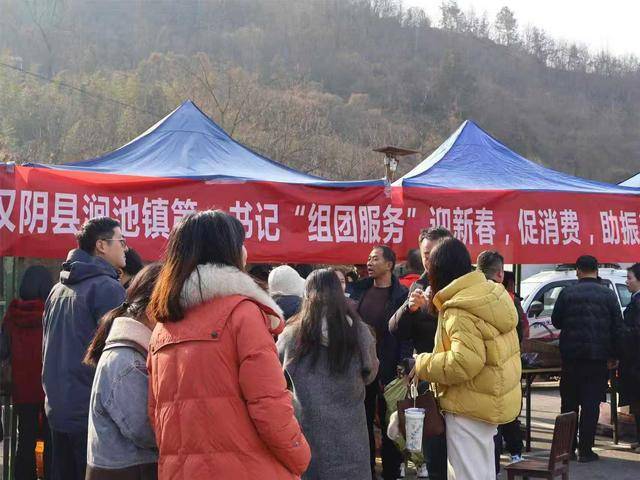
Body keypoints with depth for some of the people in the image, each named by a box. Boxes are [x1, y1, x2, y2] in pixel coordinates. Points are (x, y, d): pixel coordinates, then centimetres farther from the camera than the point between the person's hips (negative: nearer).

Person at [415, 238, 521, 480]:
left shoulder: (460, 310, -22)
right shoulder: (490, 292, 7)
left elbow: (464, 362, -31)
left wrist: (423, 364, -17)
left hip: (471, 406, -10)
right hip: (492, 399, 10)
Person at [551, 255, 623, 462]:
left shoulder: (567, 293, -2)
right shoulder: (608, 294, -3)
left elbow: (556, 321, 5)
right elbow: (617, 327, -2)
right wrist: (612, 354, 6)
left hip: (571, 355, 1)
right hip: (598, 357, -1)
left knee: (569, 403, 12)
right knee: (591, 404, 3)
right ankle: (585, 450, 3)